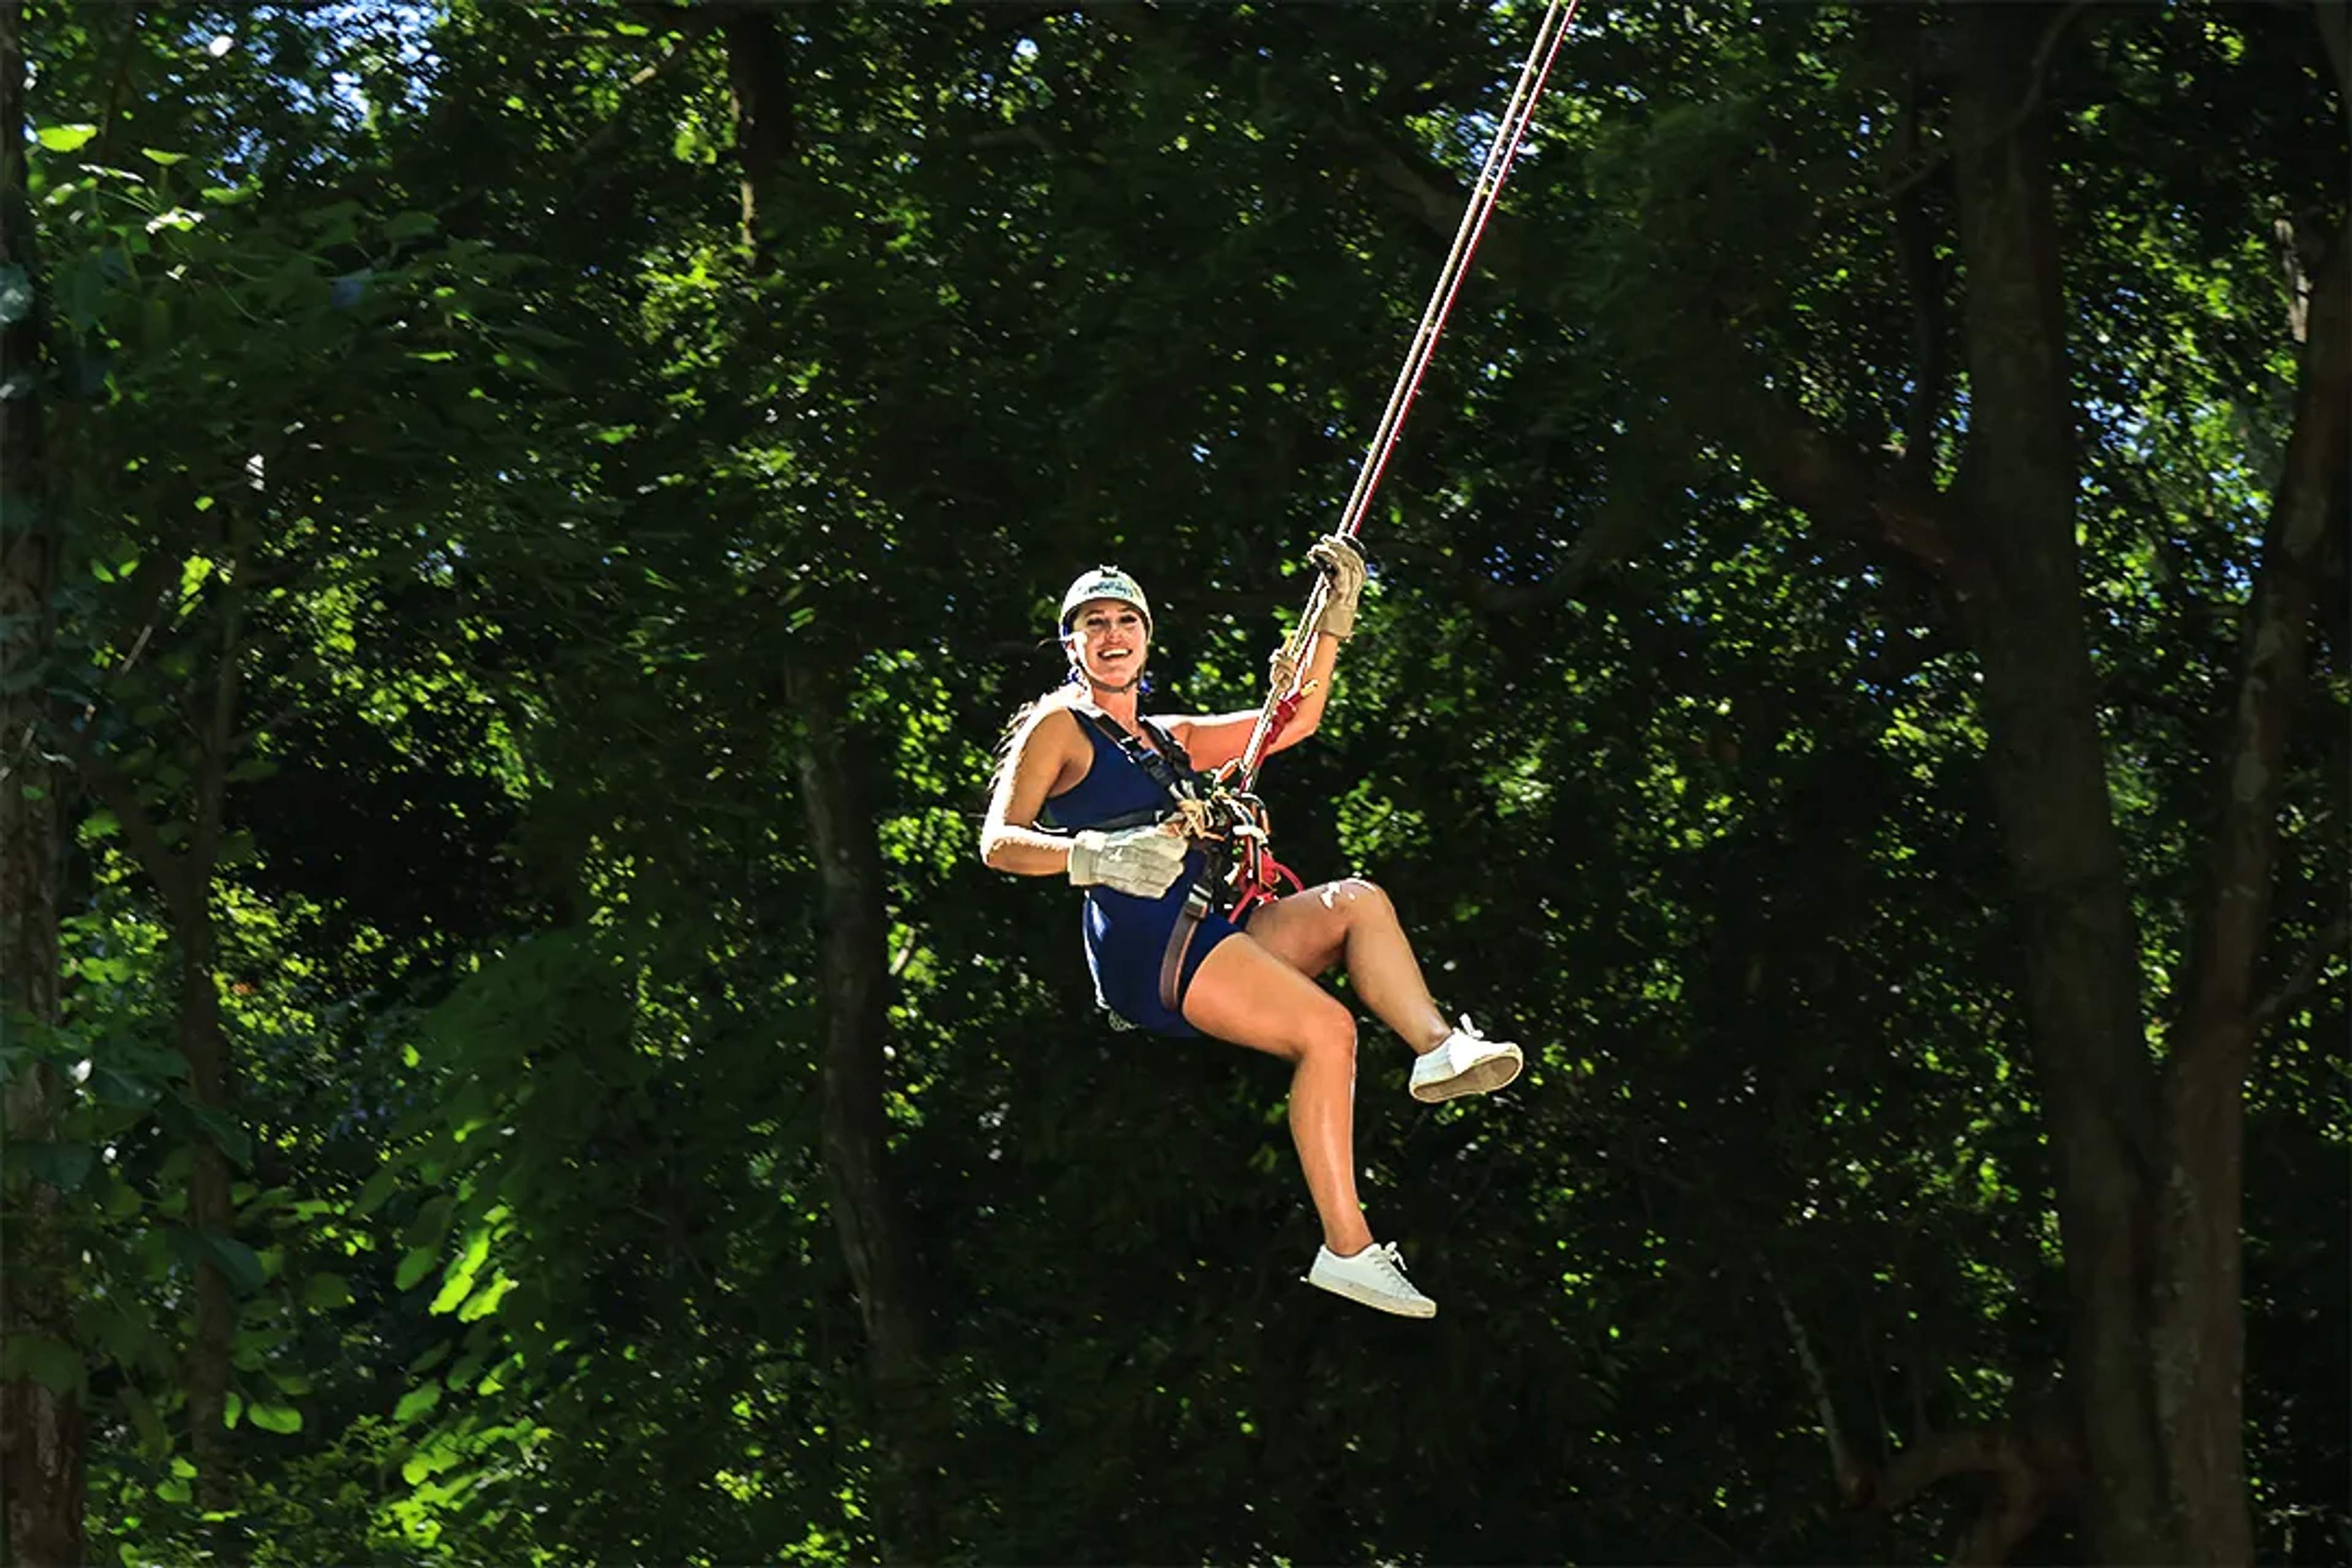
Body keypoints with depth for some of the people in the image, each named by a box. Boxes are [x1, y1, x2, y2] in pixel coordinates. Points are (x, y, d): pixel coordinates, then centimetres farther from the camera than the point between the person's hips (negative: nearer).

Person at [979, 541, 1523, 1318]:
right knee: (1326, 1028, -24)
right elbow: (999, 842, -5)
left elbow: (1295, 722, 29)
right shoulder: (1058, 727, 6)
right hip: (1141, 941, -8)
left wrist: (1335, 615, 19)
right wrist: (1095, 857, -23)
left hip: (1208, 931, 8)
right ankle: (1348, 1251, -29)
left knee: (1358, 902, -12)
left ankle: (1439, 1047, -34)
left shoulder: (1170, 739, 28)